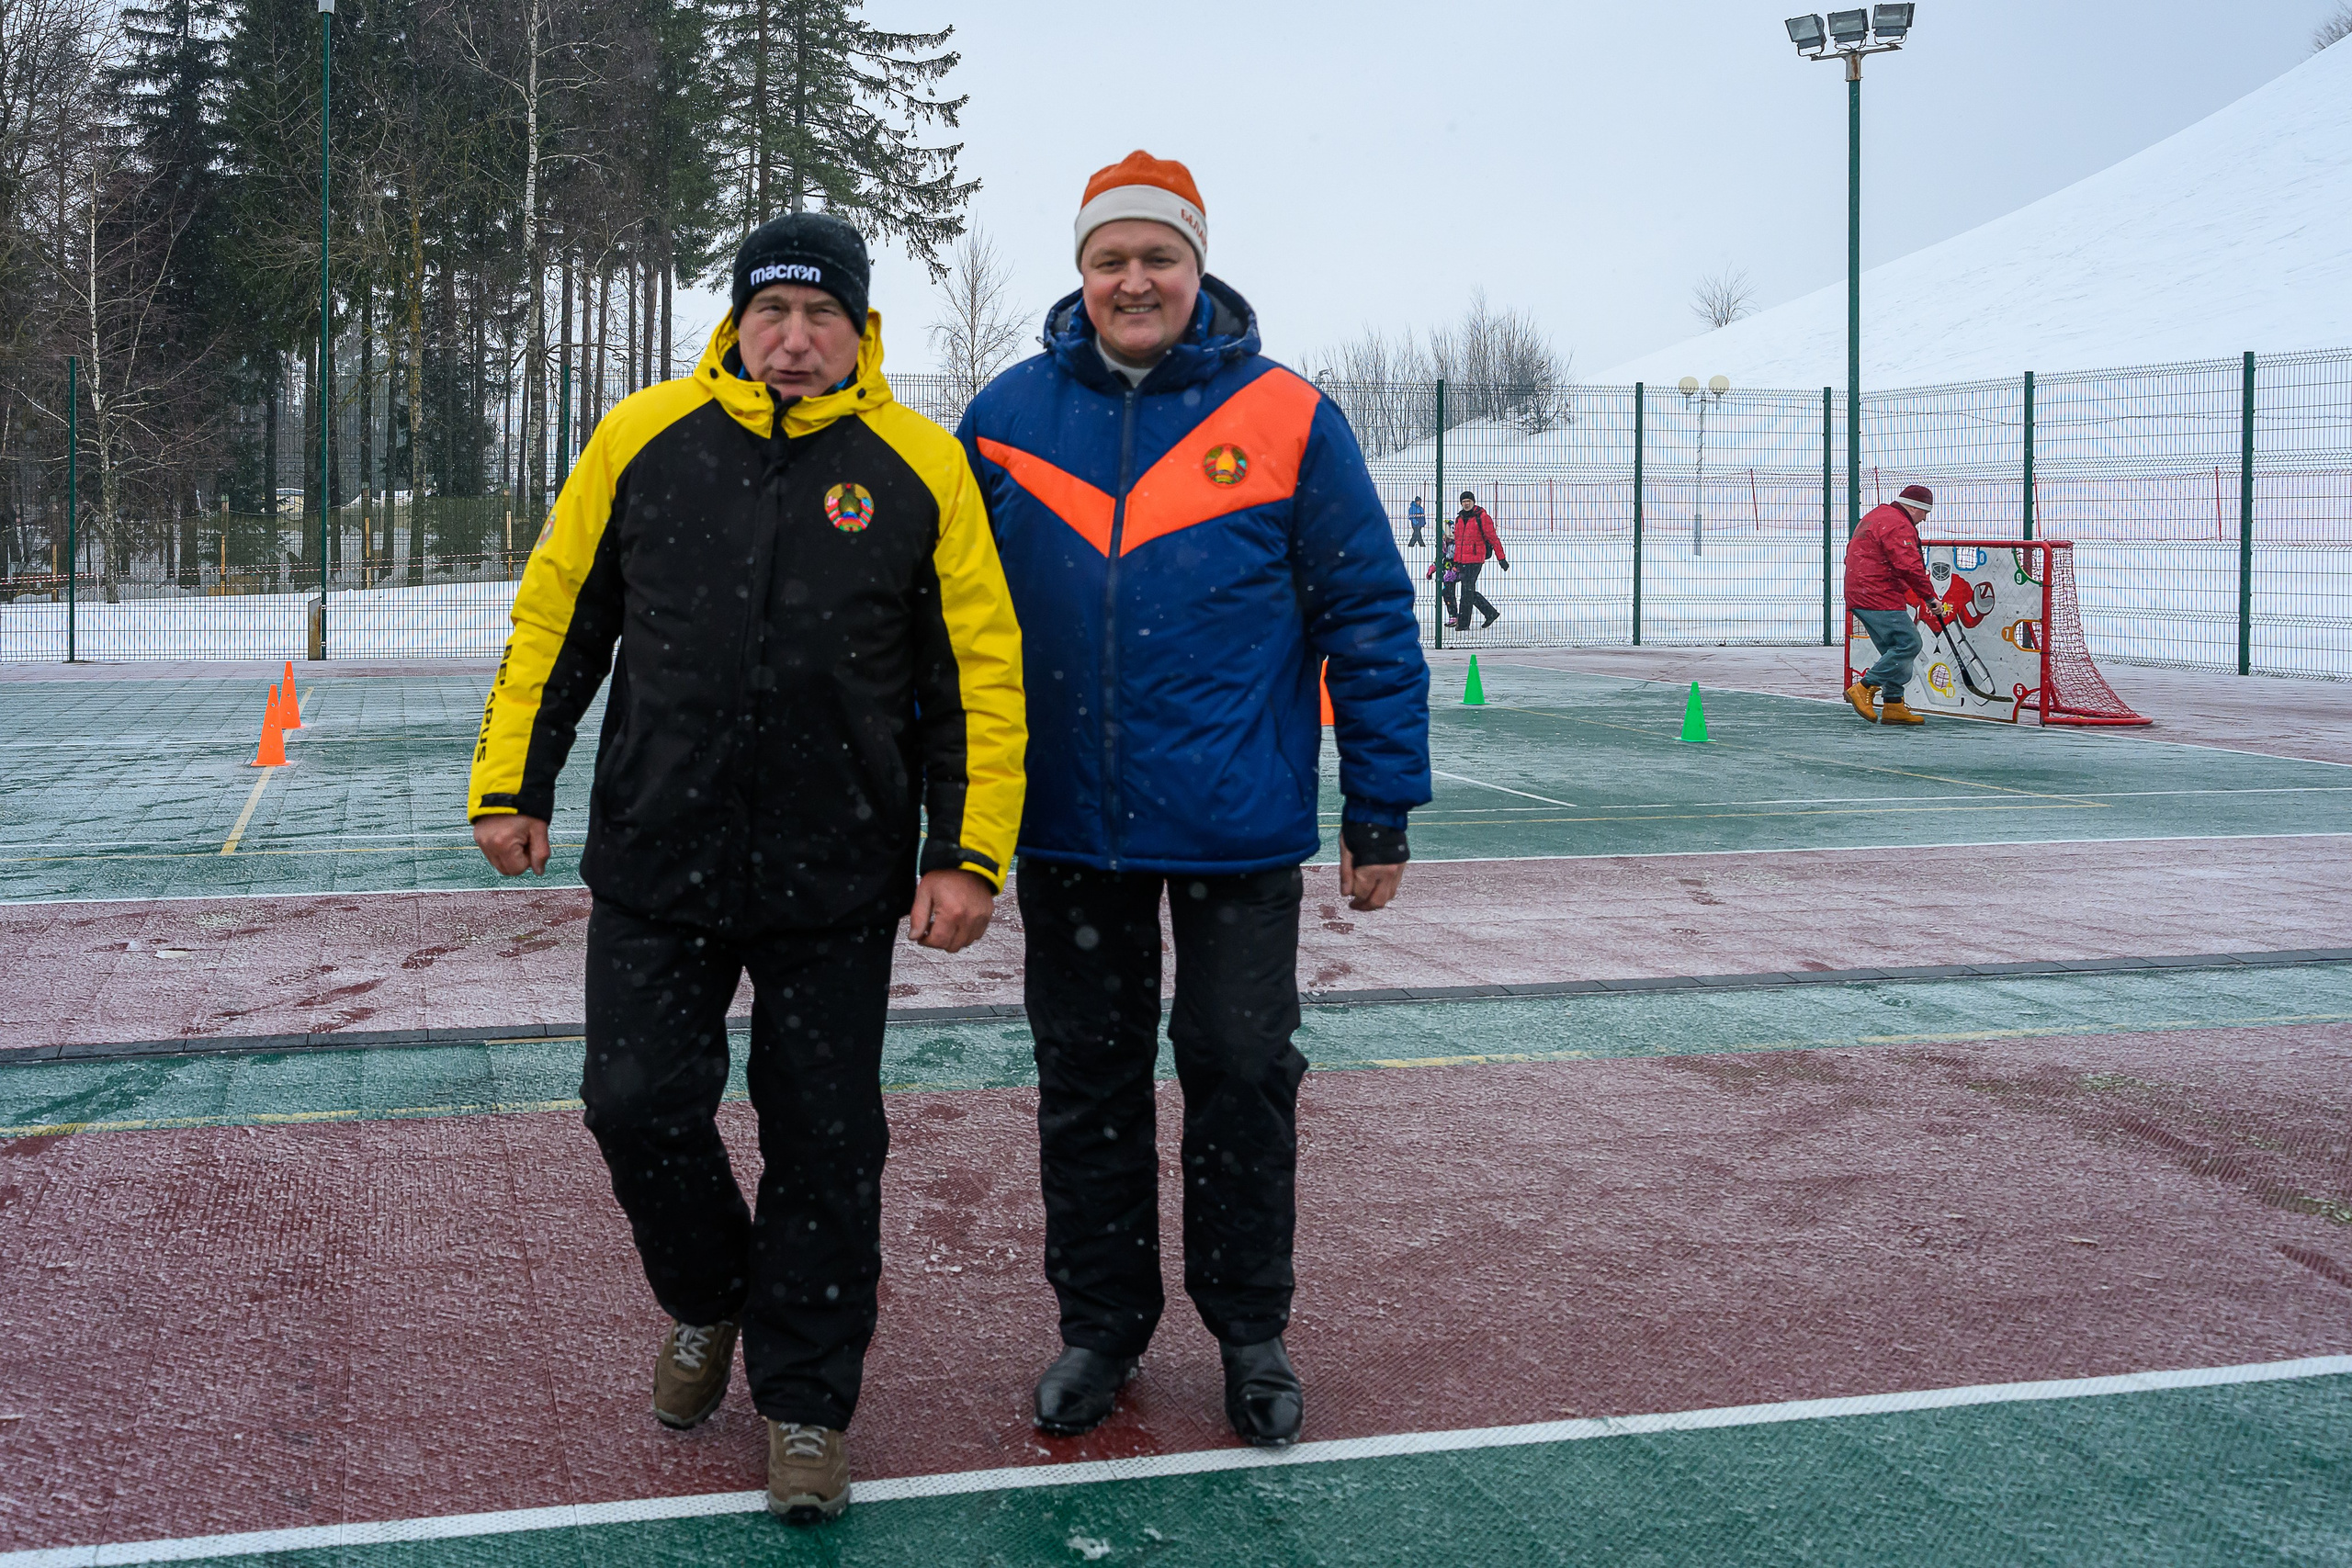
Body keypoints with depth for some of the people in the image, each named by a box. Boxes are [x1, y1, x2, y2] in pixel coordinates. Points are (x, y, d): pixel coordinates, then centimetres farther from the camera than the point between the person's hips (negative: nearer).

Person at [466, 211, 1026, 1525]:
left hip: (838, 882, -1)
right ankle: (708, 1301, 35)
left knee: (826, 1144, 4)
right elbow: (557, 616, 9)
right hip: (656, 865, 2)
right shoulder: (644, 439, 1)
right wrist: (512, 784, 6)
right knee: (640, 1103, 4)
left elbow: (982, 669, -2)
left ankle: (805, 1404, 22)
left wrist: (970, 853, -7)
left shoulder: (921, 466, -3)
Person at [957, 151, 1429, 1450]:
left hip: (1238, 829, -2)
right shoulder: (1009, 415, 1)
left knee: (1240, 1075, 8)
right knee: (1086, 1079, 12)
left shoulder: (1286, 418, -6)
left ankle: (1250, 1330, 26)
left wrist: (1381, 809, -4)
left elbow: (1369, 618, -4)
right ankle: (1100, 1321, 29)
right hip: (1066, 829, 2)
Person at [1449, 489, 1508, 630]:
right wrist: (1456, 561, 24)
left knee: (1467, 590, -8)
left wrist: (1502, 558, -10)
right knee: (1469, 591, 9)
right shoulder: (1459, 519, 15)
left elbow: (1493, 538, -8)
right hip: (1463, 560, 8)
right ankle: (1491, 613, 21)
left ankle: (1463, 623, -4)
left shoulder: (1482, 517, -7)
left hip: (1475, 559, -8)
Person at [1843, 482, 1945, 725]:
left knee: (1895, 650, 11)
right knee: (1909, 643, -12)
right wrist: (1930, 596, -12)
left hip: (1860, 595, 11)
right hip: (1879, 598, -11)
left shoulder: (1878, 516, 21)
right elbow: (1909, 566, -22)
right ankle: (1864, 688, -12)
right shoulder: (1898, 525, -13)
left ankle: (1893, 706, 8)